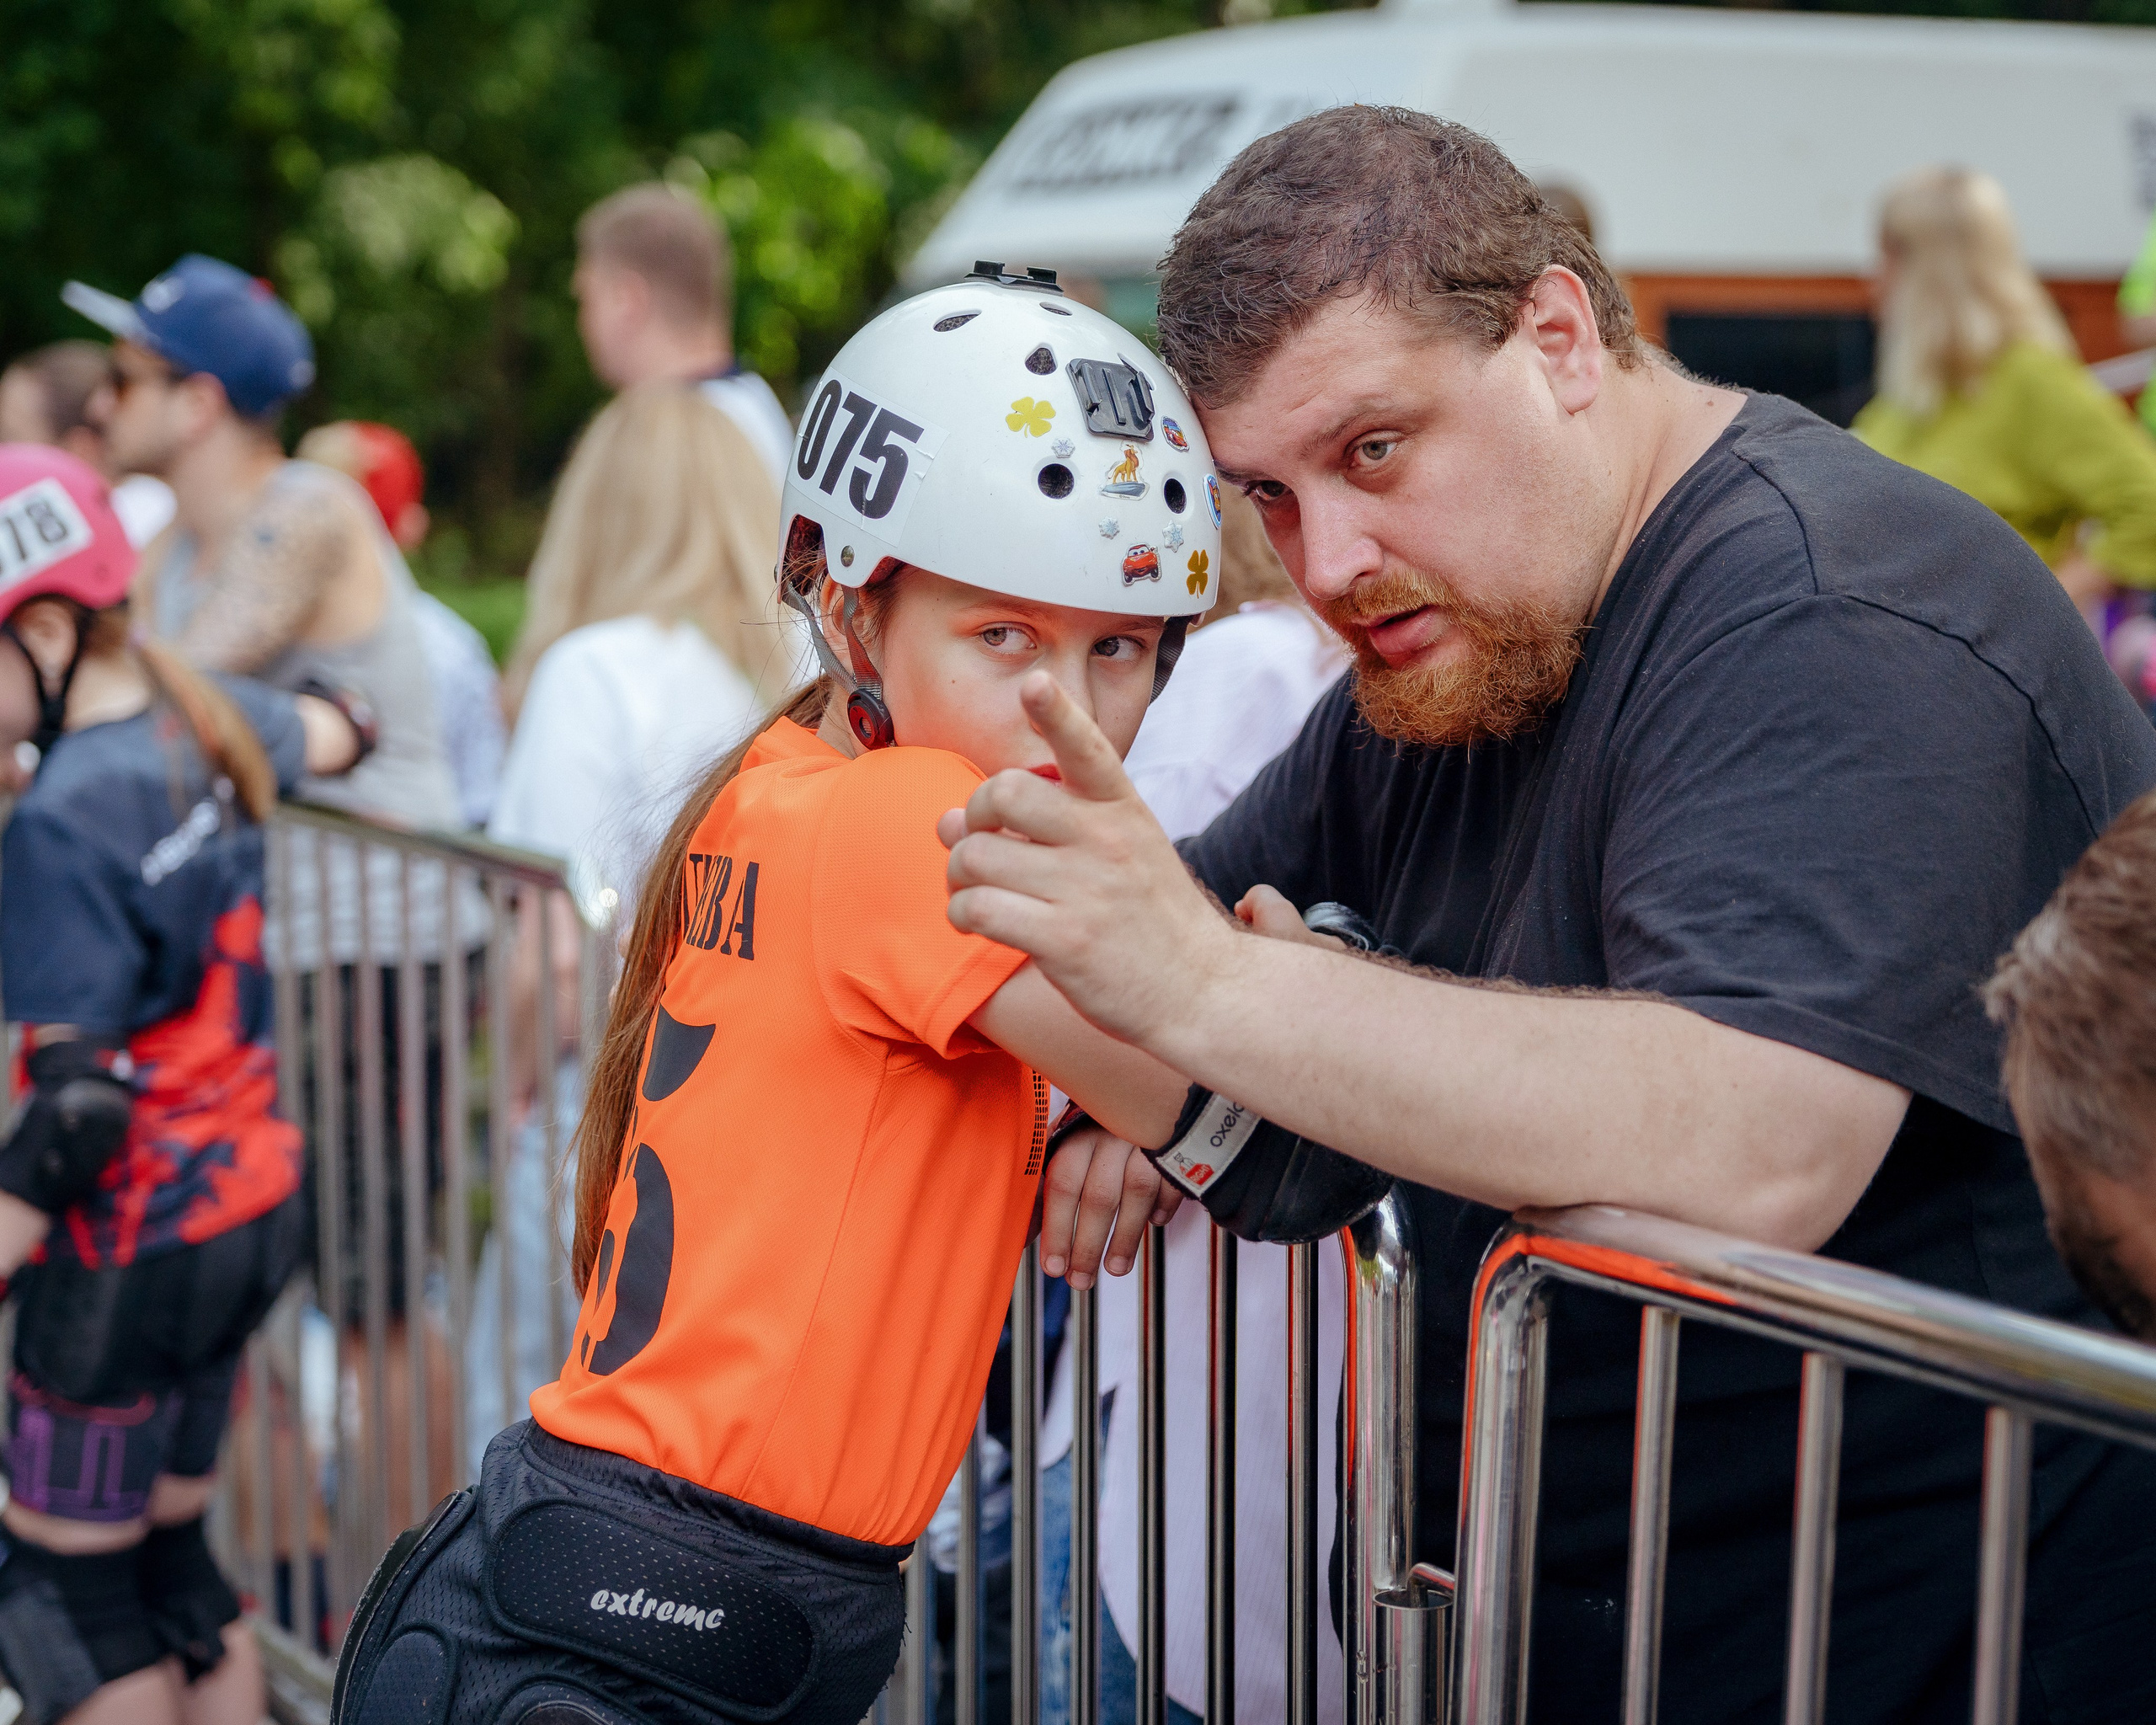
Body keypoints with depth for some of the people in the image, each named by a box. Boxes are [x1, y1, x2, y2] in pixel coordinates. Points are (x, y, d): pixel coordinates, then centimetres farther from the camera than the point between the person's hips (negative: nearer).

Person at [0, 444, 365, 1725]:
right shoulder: (204, 717, 1)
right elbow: (330, 737, 26)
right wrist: (340, 715, 48)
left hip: (133, 1246, -8)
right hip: (259, 1200, 8)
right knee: (169, 1548, 18)